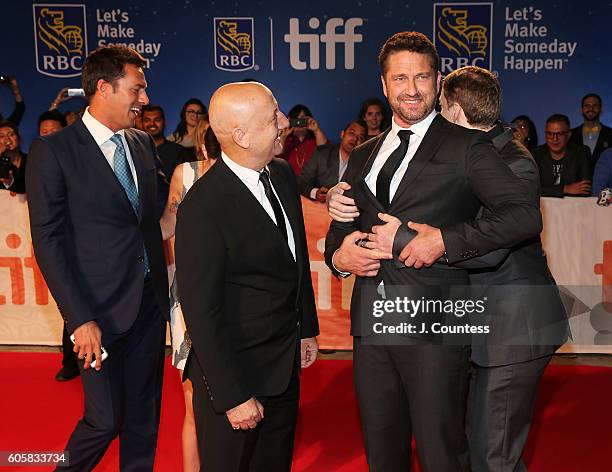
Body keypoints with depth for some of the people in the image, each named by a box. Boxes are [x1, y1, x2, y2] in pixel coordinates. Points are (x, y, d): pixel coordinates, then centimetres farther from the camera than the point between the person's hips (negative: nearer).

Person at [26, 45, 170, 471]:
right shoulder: (53, 151, -10)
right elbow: (48, 242, -12)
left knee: (145, 412, 16)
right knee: (105, 419, 4)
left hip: (151, 300, 6)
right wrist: (80, 320, -16)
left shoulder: (143, 143, 8)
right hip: (101, 308, -5)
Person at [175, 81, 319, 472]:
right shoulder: (204, 207, -24)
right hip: (234, 369, -7)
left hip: (287, 364, 7)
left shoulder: (283, 175, 0)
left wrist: (307, 329, 16)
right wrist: (234, 396, -18)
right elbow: (202, 312, -21)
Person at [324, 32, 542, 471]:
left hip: (434, 323, -5)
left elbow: (525, 215, -11)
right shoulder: (363, 155, 16)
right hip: (371, 321, 5)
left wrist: (446, 239, -19)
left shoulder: (465, 146, -1)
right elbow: (341, 230, 22)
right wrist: (338, 255, -1)